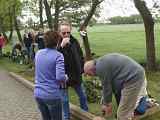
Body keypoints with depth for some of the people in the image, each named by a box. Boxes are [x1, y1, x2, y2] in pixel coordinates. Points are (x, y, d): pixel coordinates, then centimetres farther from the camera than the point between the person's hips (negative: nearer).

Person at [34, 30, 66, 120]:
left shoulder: (38, 53, 4)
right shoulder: (58, 56, -15)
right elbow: (60, 77, -25)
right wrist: (65, 78, -2)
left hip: (38, 94, 6)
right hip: (52, 95, -6)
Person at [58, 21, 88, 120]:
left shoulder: (74, 41, -1)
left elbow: (81, 56, 10)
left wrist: (82, 69, 8)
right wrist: (61, 46, -36)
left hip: (76, 75, 4)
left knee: (83, 96, 20)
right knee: (64, 100, 10)